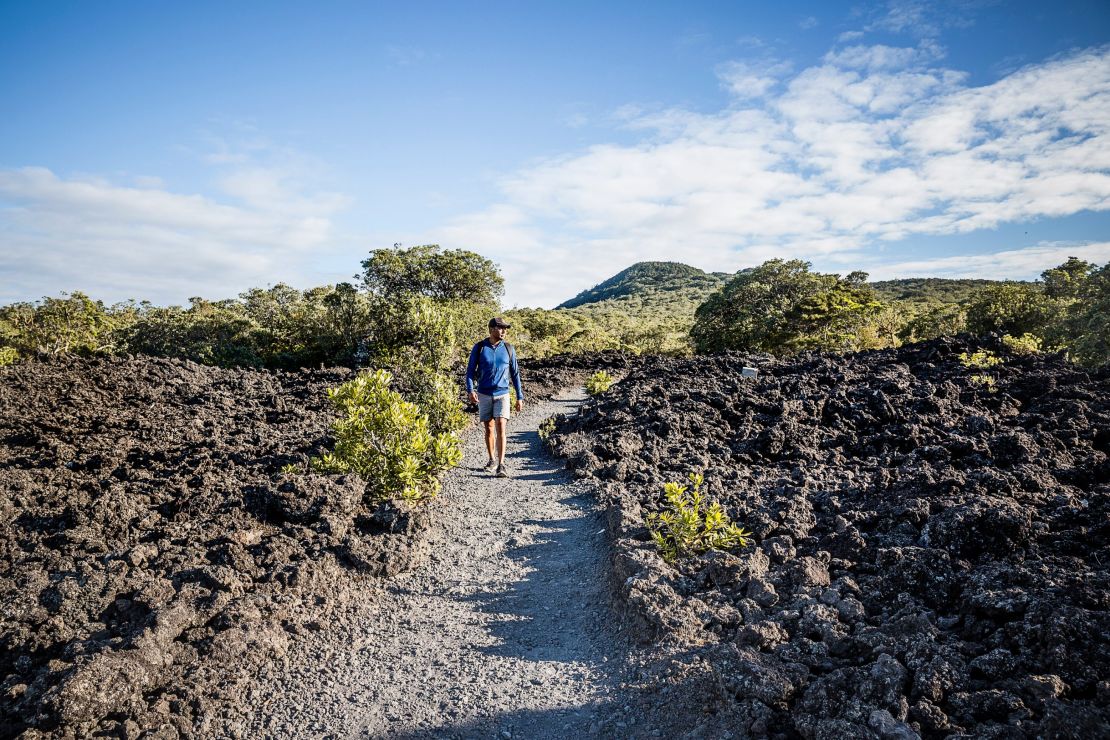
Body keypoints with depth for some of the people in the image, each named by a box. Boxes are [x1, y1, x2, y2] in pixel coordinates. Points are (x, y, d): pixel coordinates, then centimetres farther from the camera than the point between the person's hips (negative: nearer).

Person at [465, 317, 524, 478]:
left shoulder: (508, 349, 1)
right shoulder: (479, 348, -2)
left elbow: (515, 374, 7)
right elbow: (470, 370, -2)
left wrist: (520, 397, 6)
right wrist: (470, 390, -18)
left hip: (502, 394, -1)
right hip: (484, 395, 1)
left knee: (500, 428, -14)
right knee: (489, 429, 11)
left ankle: (501, 466, -16)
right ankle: (491, 459, 30)